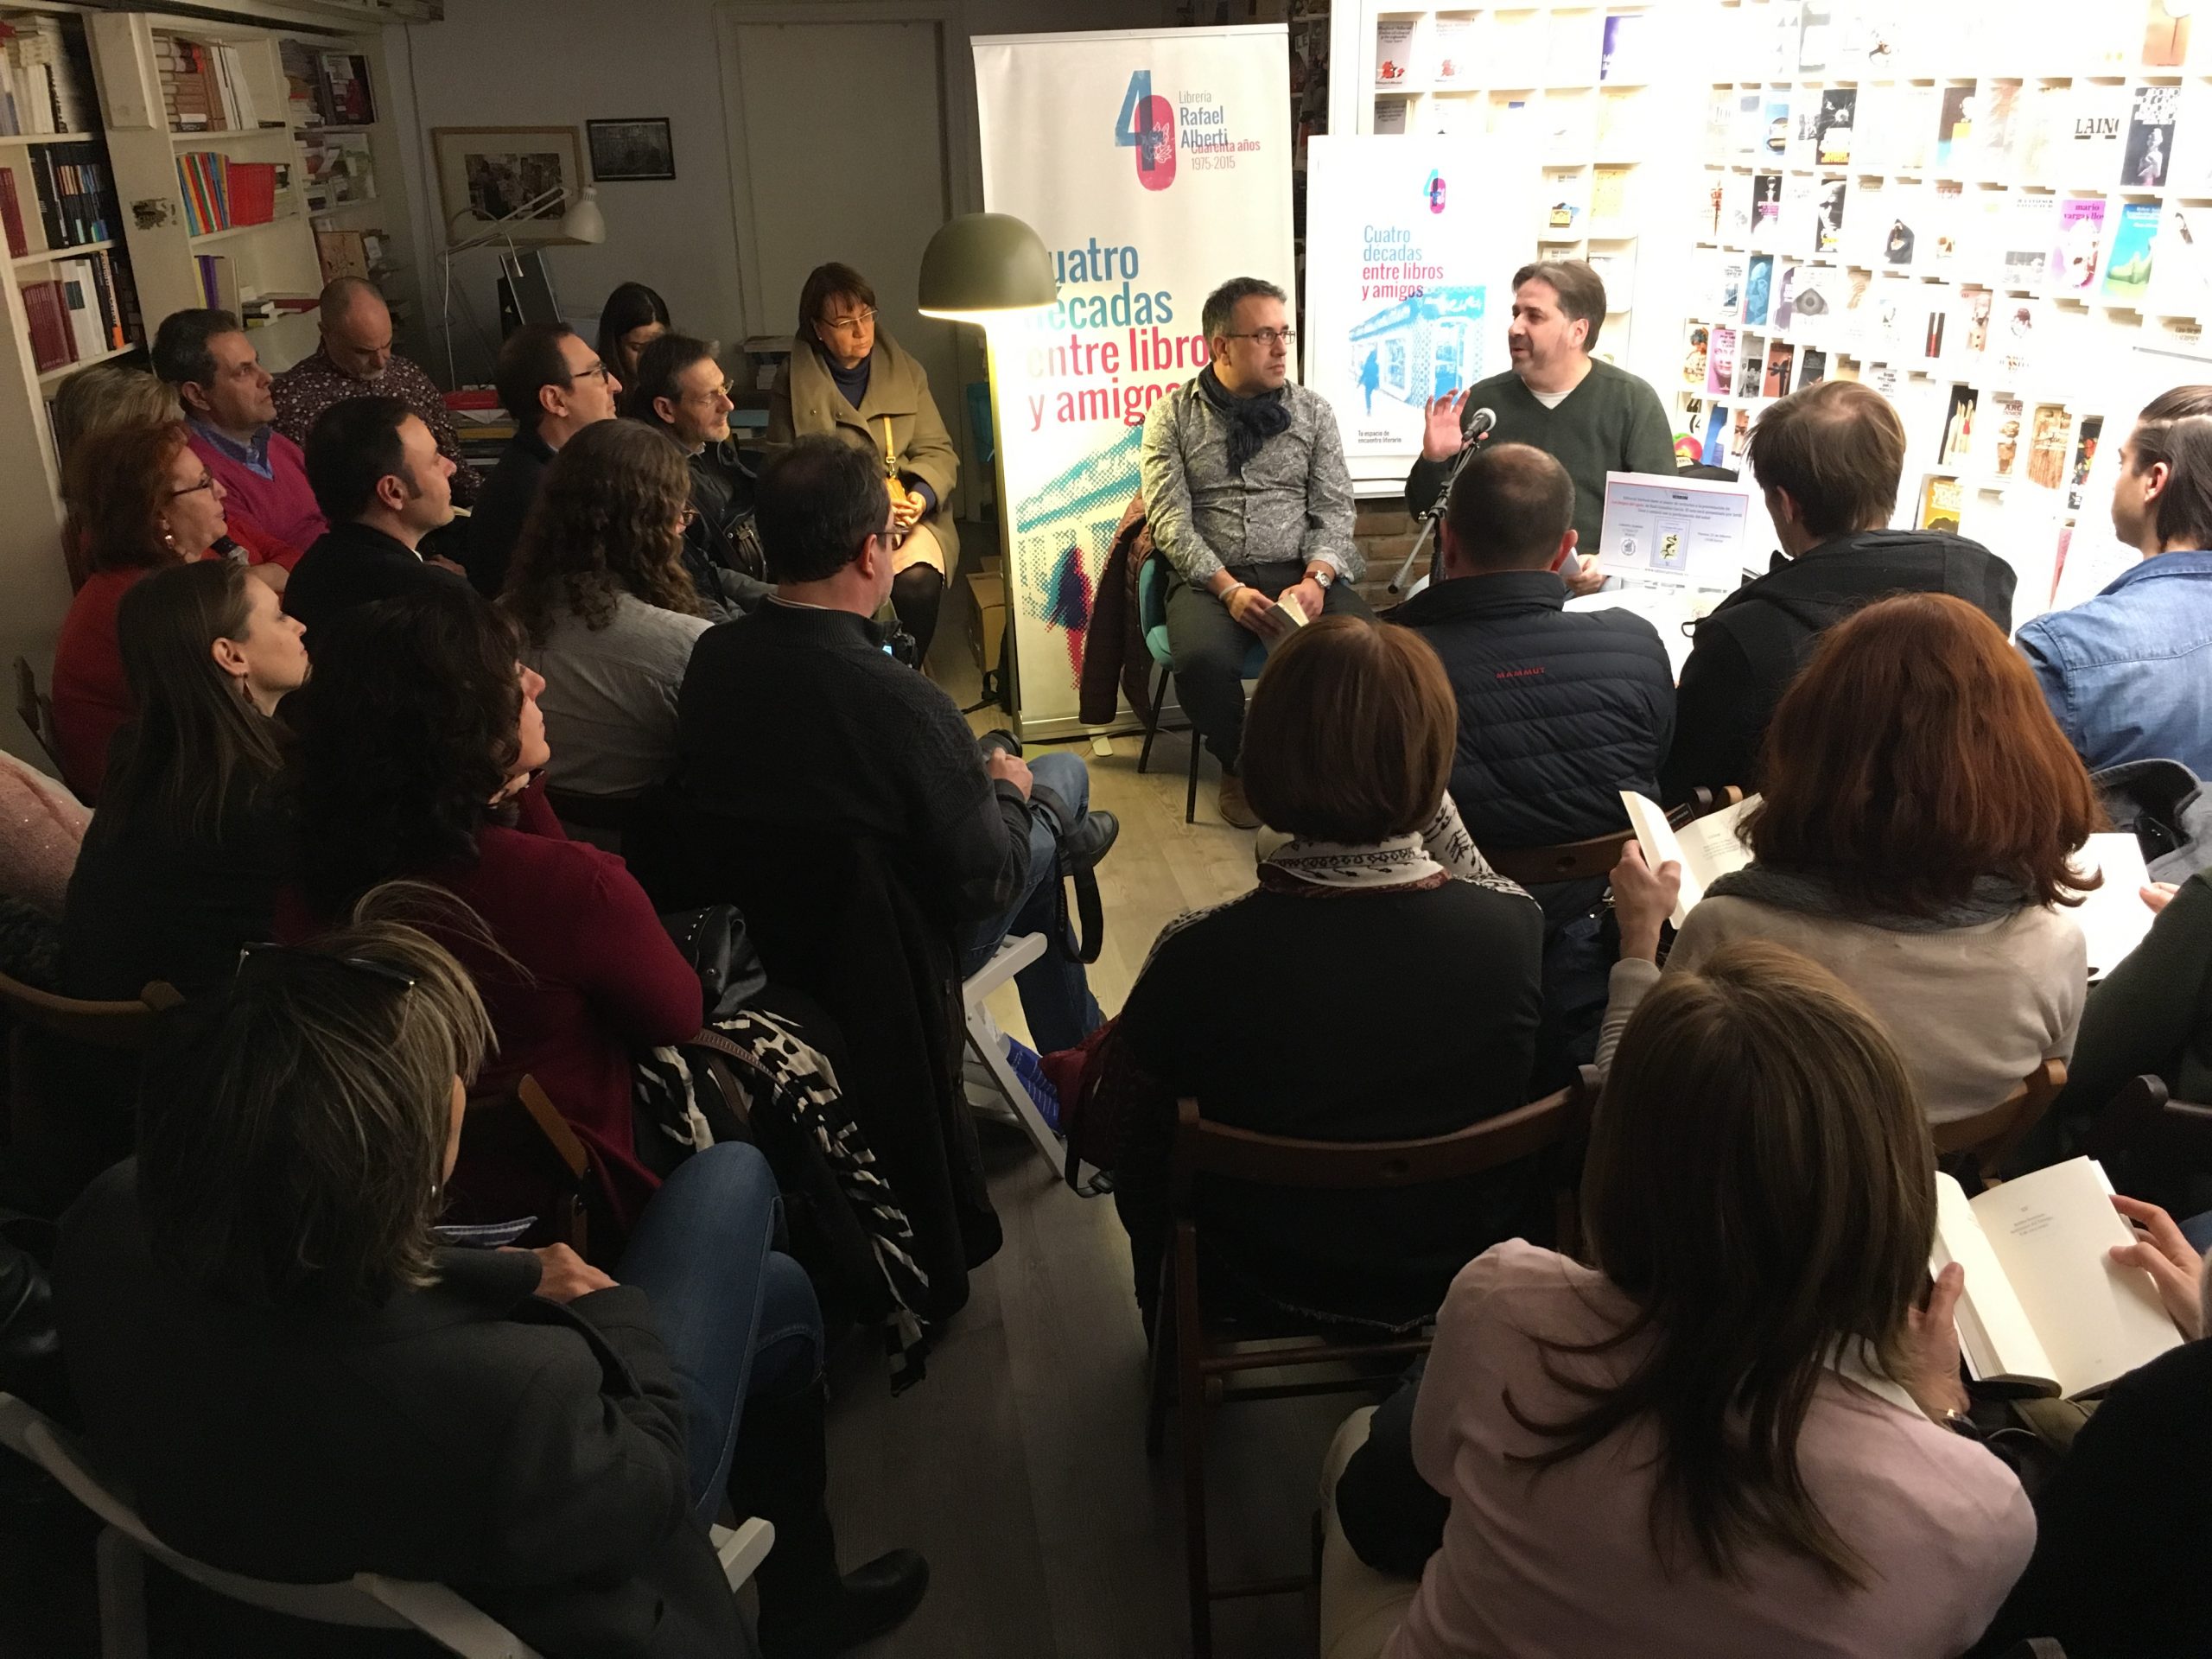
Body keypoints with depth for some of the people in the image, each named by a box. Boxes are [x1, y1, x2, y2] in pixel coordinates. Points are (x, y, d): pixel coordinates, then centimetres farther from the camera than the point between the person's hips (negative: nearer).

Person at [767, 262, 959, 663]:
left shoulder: (904, 369, 12)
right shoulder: (793, 381, 5)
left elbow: (938, 451, 11)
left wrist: (922, 494, -12)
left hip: (908, 516, 2)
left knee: (917, 582, -29)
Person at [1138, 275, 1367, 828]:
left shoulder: (1312, 411, 11)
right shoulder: (1173, 416, 5)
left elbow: (1333, 510, 6)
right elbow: (1170, 518, -3)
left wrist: (1315, 580, -14)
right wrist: (1229, 588, -16)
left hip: (1301, 571, 2)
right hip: (1209, 578, -1)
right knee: (1204, 660, -35)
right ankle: (1239, 765, -3)